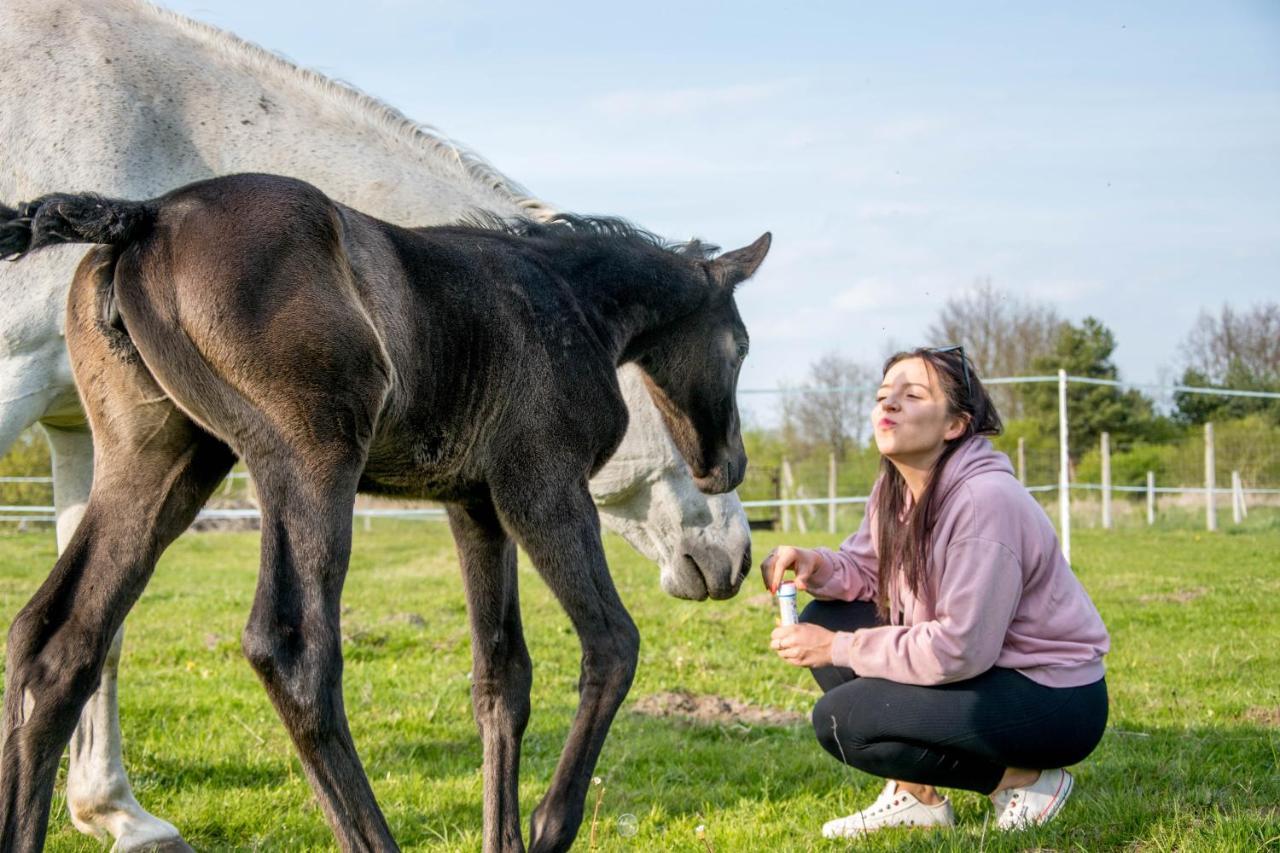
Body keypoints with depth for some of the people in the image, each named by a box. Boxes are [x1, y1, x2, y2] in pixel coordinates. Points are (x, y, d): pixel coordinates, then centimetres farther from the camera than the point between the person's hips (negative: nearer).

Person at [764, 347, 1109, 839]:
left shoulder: (985, 501, -27)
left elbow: (959, 650, -28)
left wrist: (839, 650, -20)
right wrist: (815, 566, -13)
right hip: (984, 669, 9)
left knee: (840, 720, -18)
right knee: (825, 618, 1)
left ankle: (1025, 779, -4)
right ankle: (914, 795, 9)